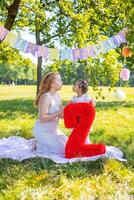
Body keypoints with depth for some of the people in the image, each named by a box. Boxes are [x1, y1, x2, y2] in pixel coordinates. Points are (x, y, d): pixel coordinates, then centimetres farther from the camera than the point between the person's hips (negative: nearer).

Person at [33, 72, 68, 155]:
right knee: (63, 149, -13)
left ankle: (43, 143, 18)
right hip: (43, 131, -9)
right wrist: (58, 113, -29)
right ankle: (40, 146, 4)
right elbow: (42, 118, -29)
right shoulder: (45, 97, -23)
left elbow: (60, 115, 8)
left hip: (54, 129, 9)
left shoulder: (58, 96, 2)